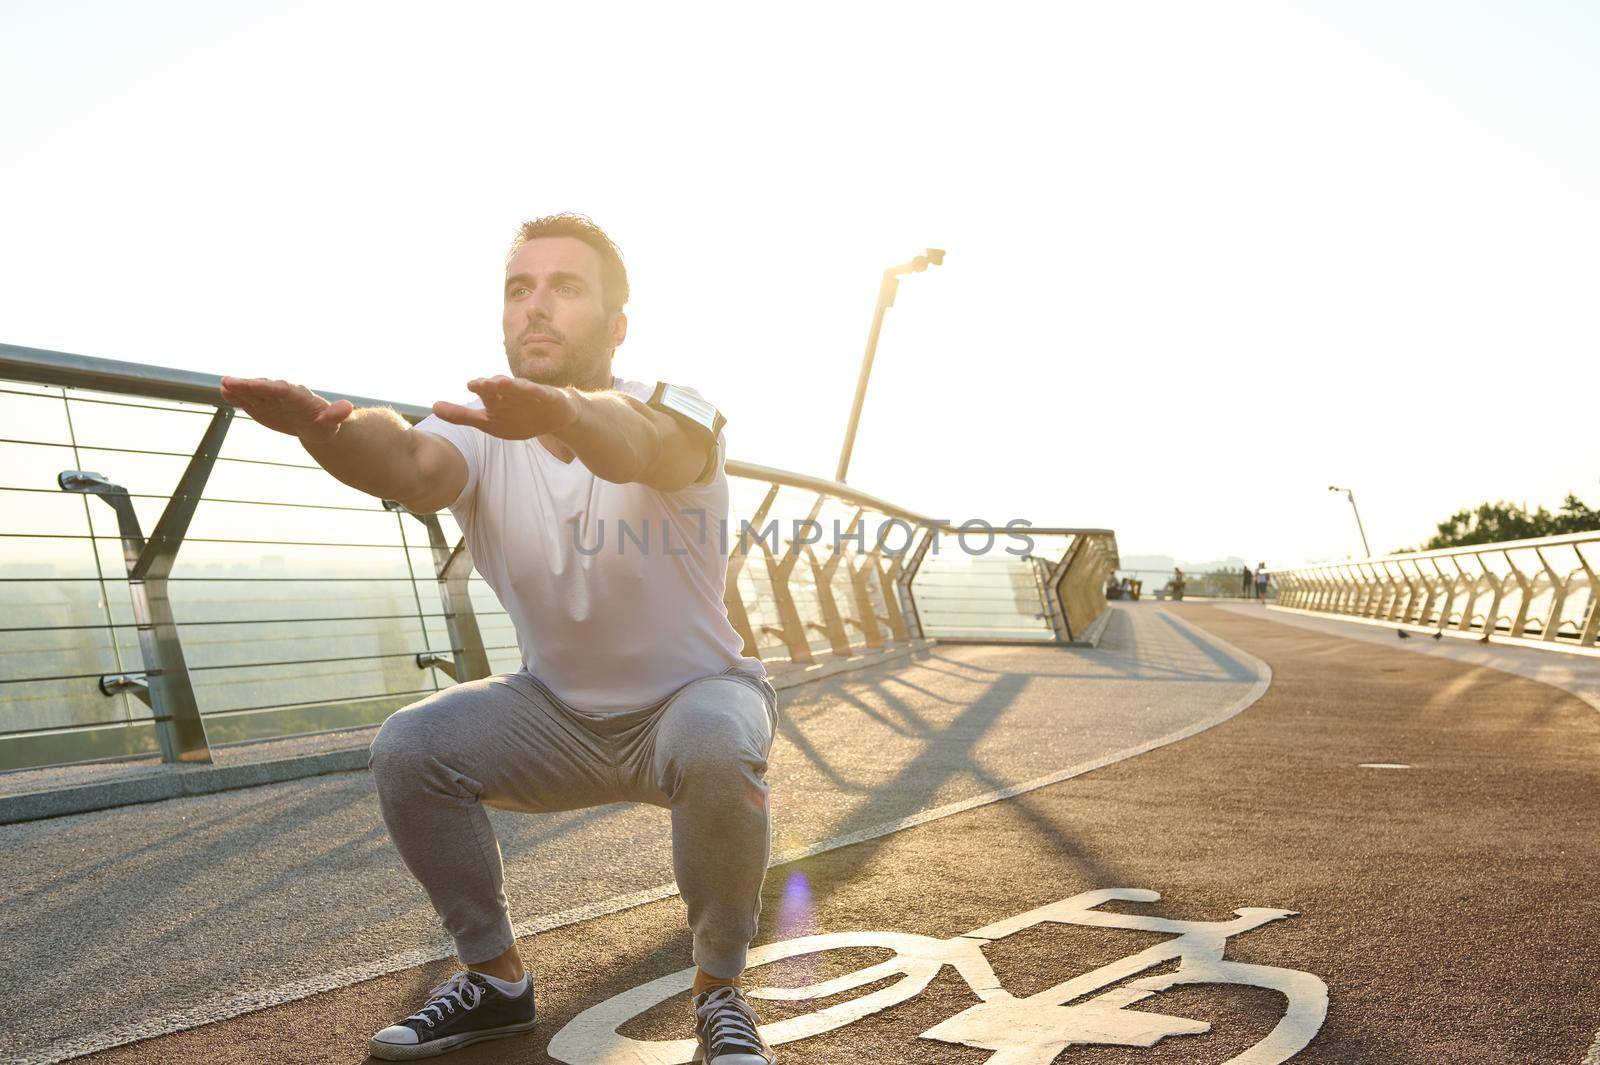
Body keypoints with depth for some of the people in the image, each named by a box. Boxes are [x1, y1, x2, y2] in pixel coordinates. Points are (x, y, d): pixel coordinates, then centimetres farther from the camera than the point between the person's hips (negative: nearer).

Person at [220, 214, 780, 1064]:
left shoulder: (682, 419, -22)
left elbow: (639, 445, -48)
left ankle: (720, 990, -11)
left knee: (715, 743, -36)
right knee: (409, 747, -17)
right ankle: (496, 978, 5)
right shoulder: (482, 435, -13)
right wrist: (324, 425, -59)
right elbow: (414, 467, -37)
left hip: (694, 695, -3)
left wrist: (559, 410, -71)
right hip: (559, 710, 4)